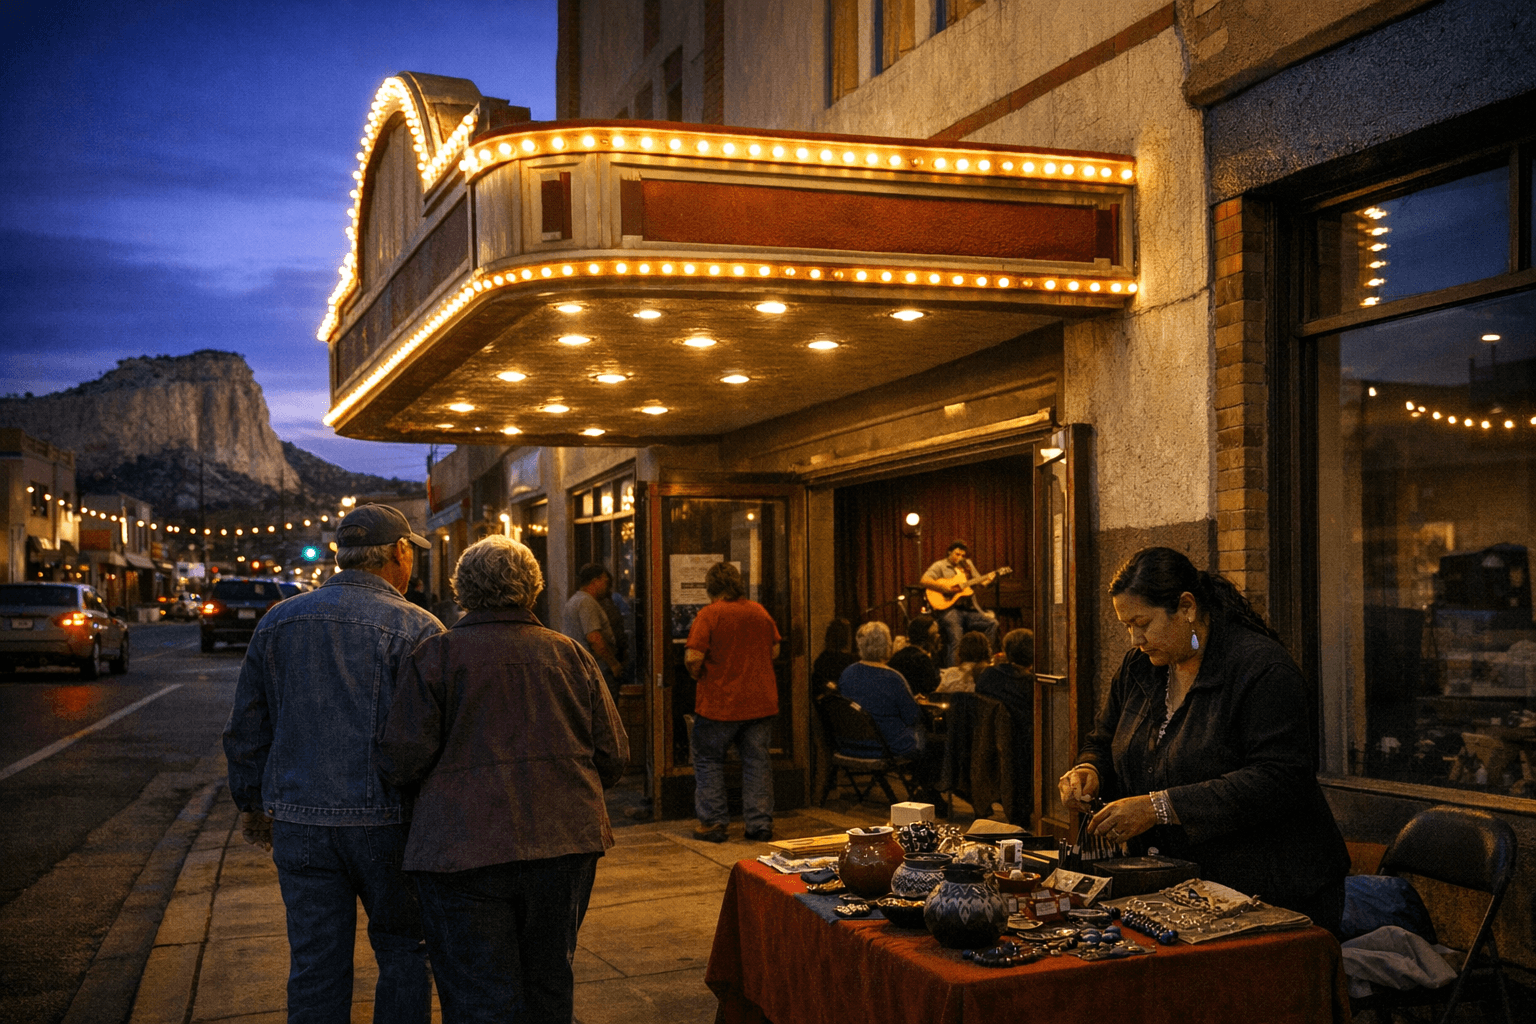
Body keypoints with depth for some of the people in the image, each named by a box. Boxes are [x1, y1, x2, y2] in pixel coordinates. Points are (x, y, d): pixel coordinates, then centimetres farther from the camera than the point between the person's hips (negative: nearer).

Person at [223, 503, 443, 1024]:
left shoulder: (278, 621, 7)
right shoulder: (417, 629, -9)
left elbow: (246, 727, 13)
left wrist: (252, 803, 24)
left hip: (299, 820, 4)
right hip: (386, 822, -4)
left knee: (315, 966, 9)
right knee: (403, 951, 13)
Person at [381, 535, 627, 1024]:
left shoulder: (435, 655, -4)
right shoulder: (571, 654, 5)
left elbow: (402, 761, -8)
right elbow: (613, 757, 6)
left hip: (464, 851, -3)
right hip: (566, 845, 4)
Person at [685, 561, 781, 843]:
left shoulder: (709, 614, -12)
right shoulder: (760, 611, 4)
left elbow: (693, 658, -18)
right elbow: (774, 651, 12)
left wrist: (698, 675, 2)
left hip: (719, 703, -4)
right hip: (761, 702, 4)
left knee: (708, 759, 11)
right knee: (757, 761, 11)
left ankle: (712, 822, 13)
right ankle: (760, 824, 12)